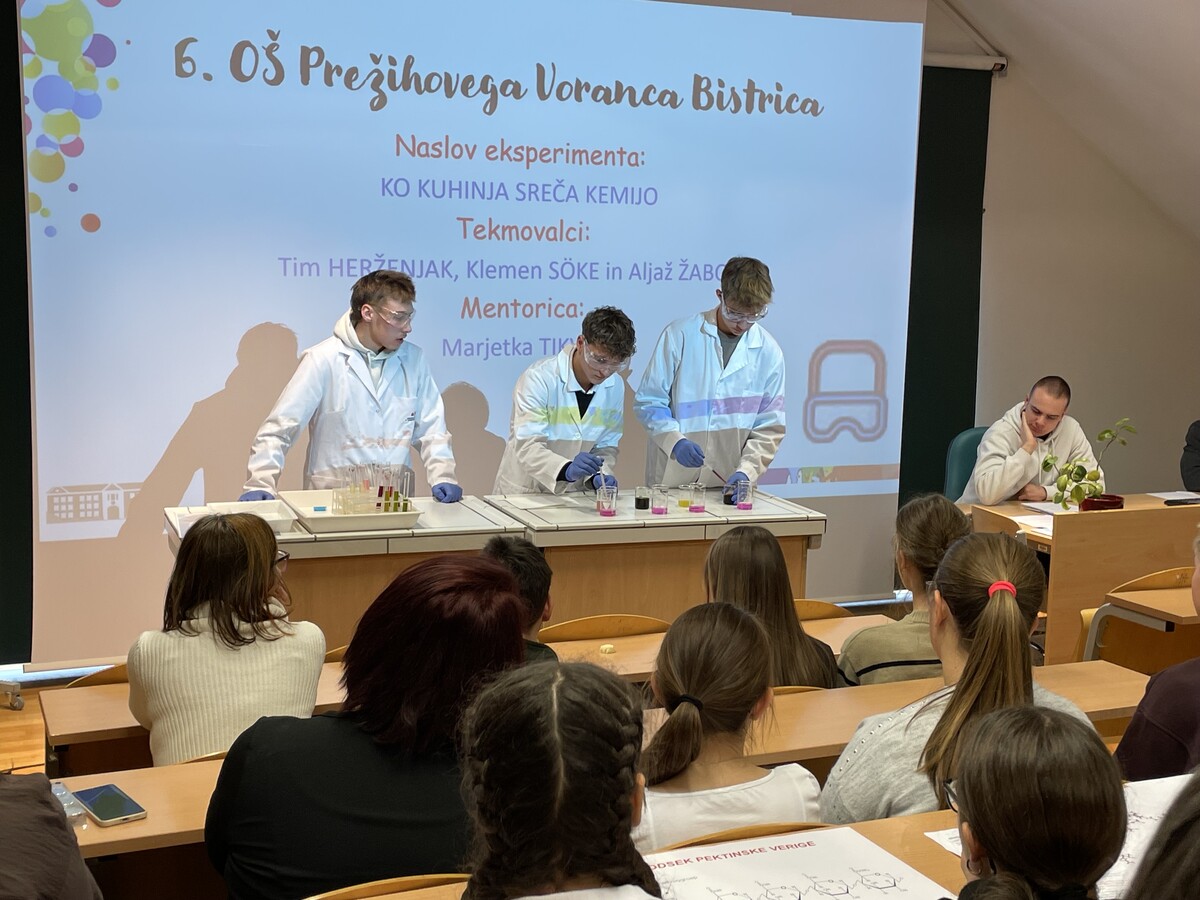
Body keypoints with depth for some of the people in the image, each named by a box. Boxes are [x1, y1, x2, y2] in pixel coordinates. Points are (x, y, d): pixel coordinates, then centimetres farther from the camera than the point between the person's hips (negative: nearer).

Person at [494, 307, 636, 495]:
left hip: (574, 496, 5)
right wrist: (567, 470, -37)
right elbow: (527, 447, -21)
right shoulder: (539, 378, -15)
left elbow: (606, 445, 9)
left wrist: (599, 475, -10)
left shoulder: (615, 386, 0)